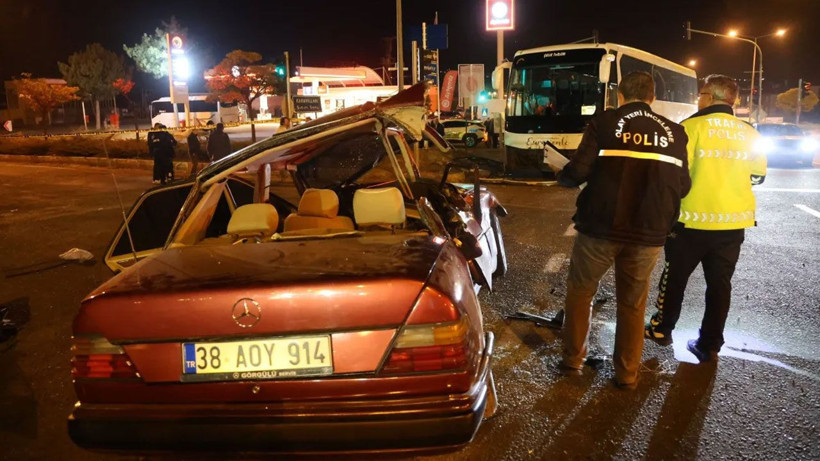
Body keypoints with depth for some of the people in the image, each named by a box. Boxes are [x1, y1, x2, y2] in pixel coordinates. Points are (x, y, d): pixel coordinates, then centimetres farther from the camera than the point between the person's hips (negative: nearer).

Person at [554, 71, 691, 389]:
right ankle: (627, 373, 23)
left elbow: (577, 173, -12)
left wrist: (561, 175, 10)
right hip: (648, 234, 3)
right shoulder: (674, 133, 7)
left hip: (600, 227, -2)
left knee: (580, 292, 17)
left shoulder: (604, 124, -4)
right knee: (633, 304, 16)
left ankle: (573, 359, 22)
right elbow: (682, 187, 7)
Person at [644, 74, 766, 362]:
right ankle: (710, 345, 17)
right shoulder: (748, 133, 5)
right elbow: (758, 176, 14)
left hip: (694, 220, -4)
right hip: (733, 221, 4)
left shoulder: (692, 126, -10)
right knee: (720, 283, 11)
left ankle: (662, 329, 26)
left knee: (675, 276, 13)